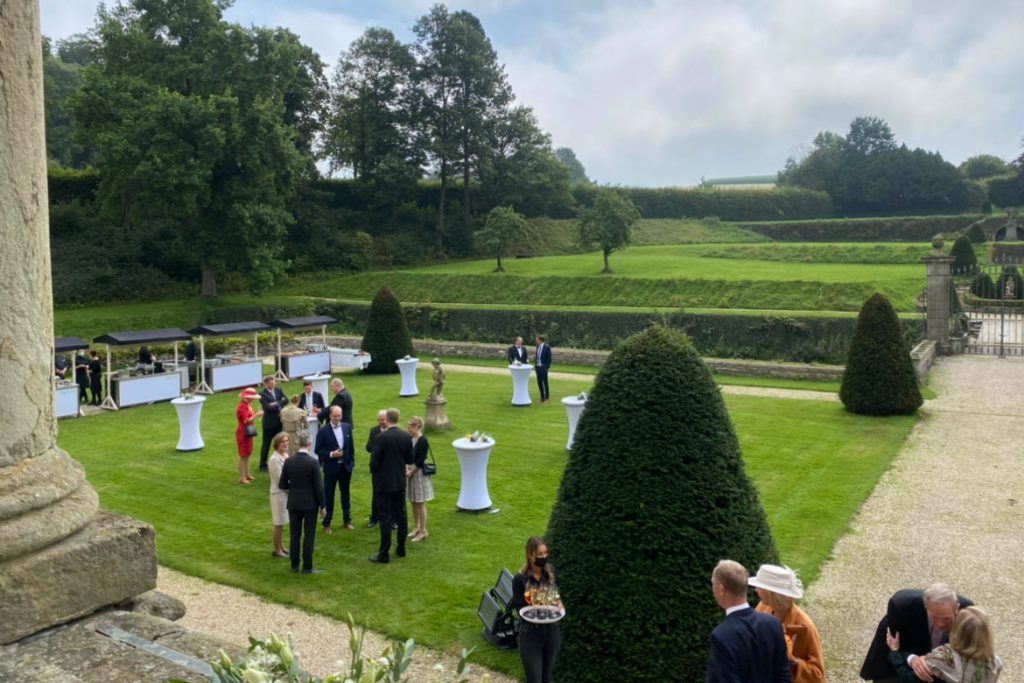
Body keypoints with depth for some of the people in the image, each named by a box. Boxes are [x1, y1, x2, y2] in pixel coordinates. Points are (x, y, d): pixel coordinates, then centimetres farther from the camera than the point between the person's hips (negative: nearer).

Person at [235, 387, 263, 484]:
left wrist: (256, 413, 0)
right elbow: (246, 421, -29)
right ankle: (242, 478, 2)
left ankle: (247, 475, 27)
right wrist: (256, 414, -28)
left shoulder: (247, 405, 9)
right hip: (243, 433, -10)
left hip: (248, 432, 10)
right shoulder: (242, 407, -21)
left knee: (247, 454, 17)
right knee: (243, 455, -3)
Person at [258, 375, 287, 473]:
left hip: (279, 420, 5)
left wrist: (276, 404, -19)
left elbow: (286, 400, -5)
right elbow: (267, 407, -21)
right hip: (269, 422, -5)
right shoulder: (262, 394, -11)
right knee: (266, 444, 3)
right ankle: (263, 465, 11)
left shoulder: (278, 390, 6)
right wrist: (280, 404, -13)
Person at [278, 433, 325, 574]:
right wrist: (322, 506, -2)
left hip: (293, 503, 3)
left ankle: (294, 565, 19)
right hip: (310, 504, -3)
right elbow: (318, 487, -12)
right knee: (309, 536, 4)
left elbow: (282, 485, 1)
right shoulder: (313, 462, -14)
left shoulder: (289, 461, -5)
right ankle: (307, 567, 7)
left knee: (294, 535, 12)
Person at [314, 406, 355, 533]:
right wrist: (331, 454, -21)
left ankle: (347, 520, 28)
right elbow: (317, 450, -8)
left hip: (346, 466, 4)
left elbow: (351, 446, 8)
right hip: (331, 468, -4)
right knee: (328, 496, 4)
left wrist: (352, 462, 6)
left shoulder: (347, 427, 1)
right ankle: (326, 524, 13)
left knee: (346, 494, 15)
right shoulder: (323, 431, -10)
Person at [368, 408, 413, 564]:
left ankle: (384, 554, 3)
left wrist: (374, 470, 5)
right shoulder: (406, 437, -2)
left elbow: (374, 462, -15)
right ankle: (401, 548, 24)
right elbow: (410, 460, 5)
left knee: (385, 517, 0)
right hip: (400, 482, 5)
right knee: (401, 515, 14)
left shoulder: (382, 438, -18)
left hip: (384, 483, -5)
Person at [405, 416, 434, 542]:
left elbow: (420, 461, -18)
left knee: (420, 503, -1)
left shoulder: (422, 441, -17)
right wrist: (407, 468, -5)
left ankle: (423, 531, 8)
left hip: (419, 473, -8)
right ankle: (416, 527, 29)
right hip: (411, 471, 8)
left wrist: (411, 472, -13)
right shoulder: (412, 439, 6)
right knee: (413, 502, 16)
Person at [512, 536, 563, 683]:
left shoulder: (551, 572, -2)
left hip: (552, 631, 5)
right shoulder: (520, 579, -17)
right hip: (531, 634, -4)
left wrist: (559, 603, -9)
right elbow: (519, 607, -13)